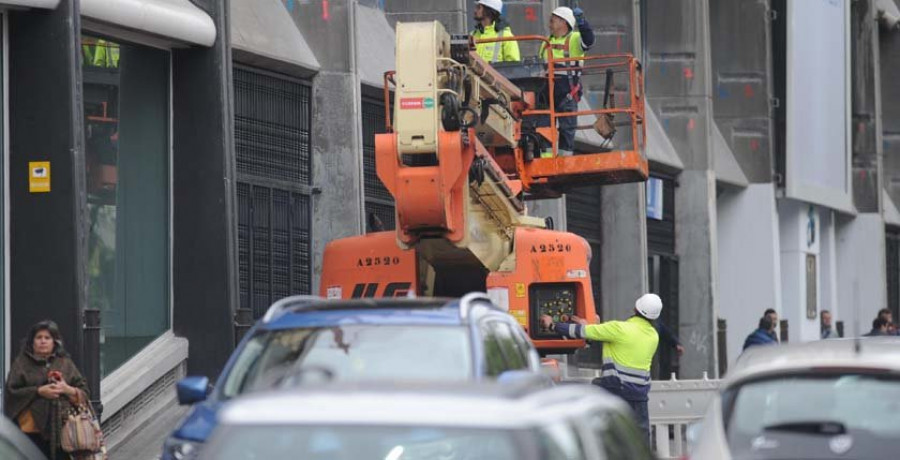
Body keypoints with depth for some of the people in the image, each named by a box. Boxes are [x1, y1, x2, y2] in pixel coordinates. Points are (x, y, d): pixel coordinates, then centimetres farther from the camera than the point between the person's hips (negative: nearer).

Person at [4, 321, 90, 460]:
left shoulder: (65, 363, 14)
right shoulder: (22, 363, 7)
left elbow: (84, 390, 12)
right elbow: (11, 391, -2)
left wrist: (69, 390, -9)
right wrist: (38, 391, -11)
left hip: (62, 426, 2)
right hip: (33, 430, -2)